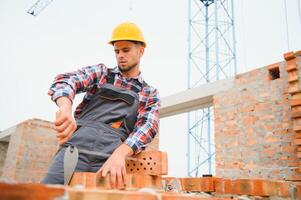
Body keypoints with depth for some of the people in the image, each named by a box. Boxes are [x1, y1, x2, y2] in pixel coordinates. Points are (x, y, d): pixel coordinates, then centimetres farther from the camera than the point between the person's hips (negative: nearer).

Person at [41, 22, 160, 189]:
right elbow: (66, 81, 0)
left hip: (113, 154, 0)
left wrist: (120, 153, -21)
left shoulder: (150, 95, 17)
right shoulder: (100, 72, 18)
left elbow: (147, 126, -1)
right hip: (78, 144, 0)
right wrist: (65, 109, -25)